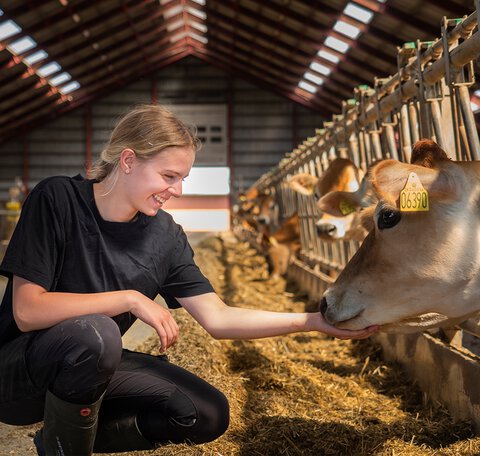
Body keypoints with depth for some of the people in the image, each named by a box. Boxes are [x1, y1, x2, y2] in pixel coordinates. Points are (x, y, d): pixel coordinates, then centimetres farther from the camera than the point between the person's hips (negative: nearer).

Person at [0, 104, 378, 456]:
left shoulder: (165, 236, -6)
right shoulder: (58, 199, -19)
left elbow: (218, 318, -6)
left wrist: (313, 321, -14)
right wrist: (131, 299, -27)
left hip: (91, 367, 6)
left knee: (209, 416, -7)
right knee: (94, 333, -37)